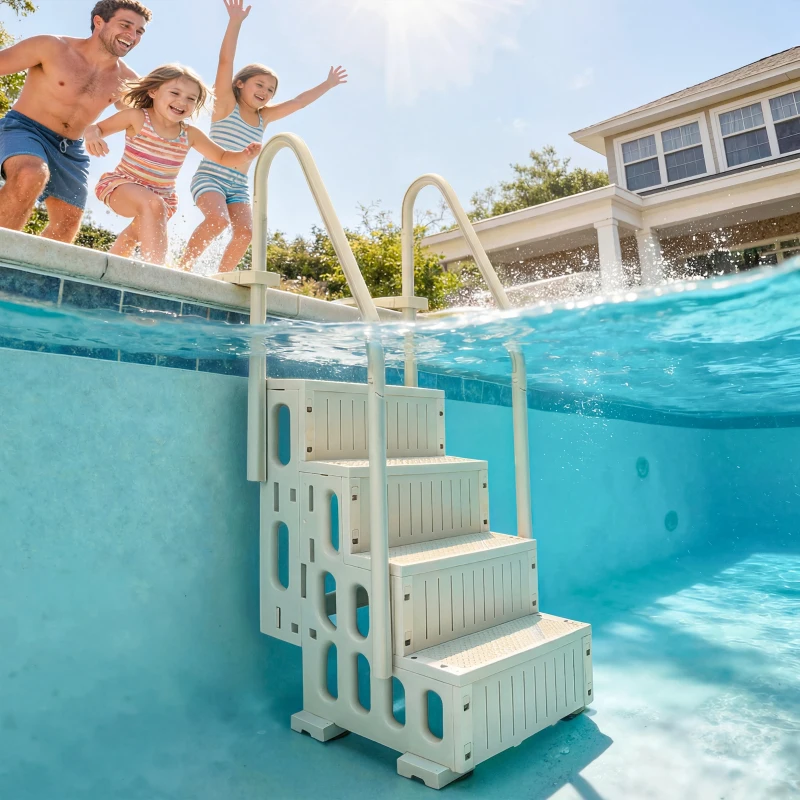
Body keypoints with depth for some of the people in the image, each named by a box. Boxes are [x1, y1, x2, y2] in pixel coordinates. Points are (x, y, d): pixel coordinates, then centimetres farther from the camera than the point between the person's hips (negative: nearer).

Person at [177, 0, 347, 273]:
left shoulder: (264, 117, 15)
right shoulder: (226, 104, 1)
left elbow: (298, 102, 20)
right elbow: (225, 62, -12)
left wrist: (327, 85, 22)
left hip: (238, 186, 6)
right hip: (210, 177, -6)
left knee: (245, 232, -16)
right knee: (218, 220, -29)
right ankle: (182, 268, -16)